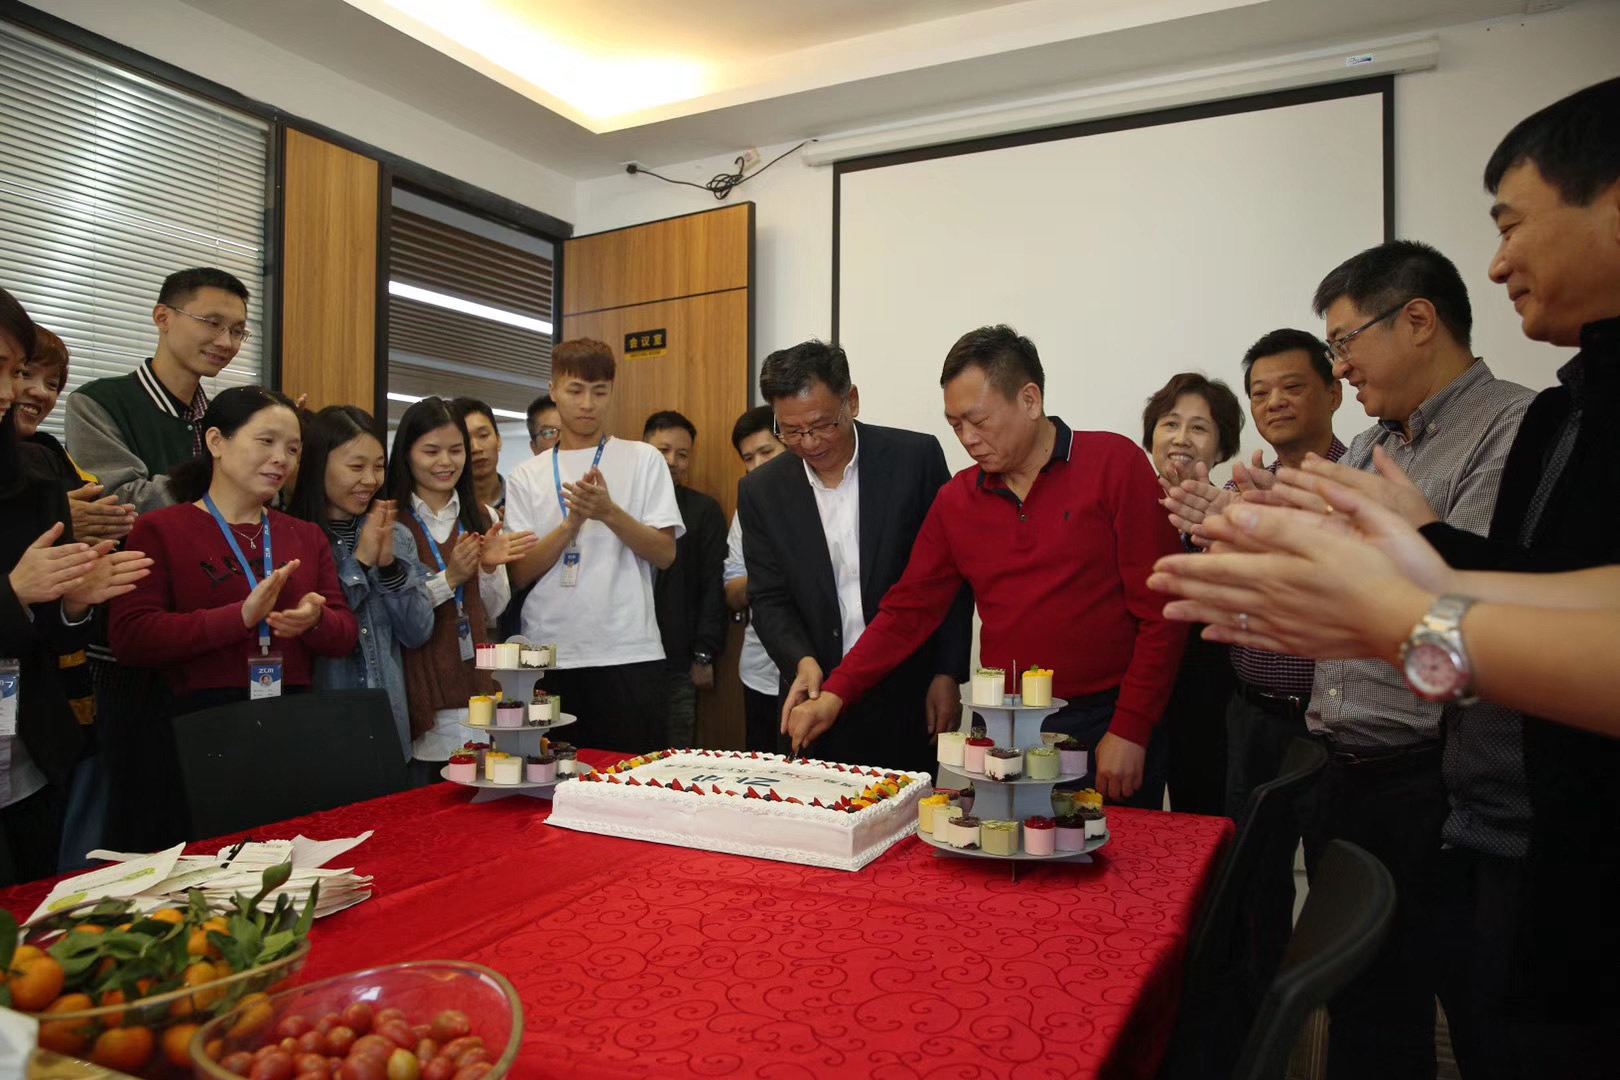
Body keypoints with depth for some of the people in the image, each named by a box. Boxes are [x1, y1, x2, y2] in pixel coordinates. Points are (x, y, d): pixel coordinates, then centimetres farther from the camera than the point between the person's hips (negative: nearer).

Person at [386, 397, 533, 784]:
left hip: (475, 690, 4)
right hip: (420, 694, -4)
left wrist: (490, 568, -9)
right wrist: (449, 578, -18)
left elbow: (494, 610, 9)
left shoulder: (483, 517, 10)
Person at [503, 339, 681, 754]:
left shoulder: (643, 460, 6)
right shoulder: (525, 477, 9)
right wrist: (573, 522, -12)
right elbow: (519, 573, 1)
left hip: (628, 653, -1)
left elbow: (665, 554, -1)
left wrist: (609, 512, -15)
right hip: (548, 655, 2)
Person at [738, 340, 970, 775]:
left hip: (907, 697, -1)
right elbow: (769, 599, 1)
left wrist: (949, 674, -4)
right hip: (818, 696, 2)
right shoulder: (761, 490, -1)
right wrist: (802, 662, -17)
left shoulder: (915, 457, -7)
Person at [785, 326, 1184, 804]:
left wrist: (1130, 731, -11)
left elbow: (1161, 609, -8)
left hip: (1106, 728, -3)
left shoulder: (1114, 464, -5)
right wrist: (835, 695, -4)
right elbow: (909, 610, 7)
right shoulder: (956, 500, 6)